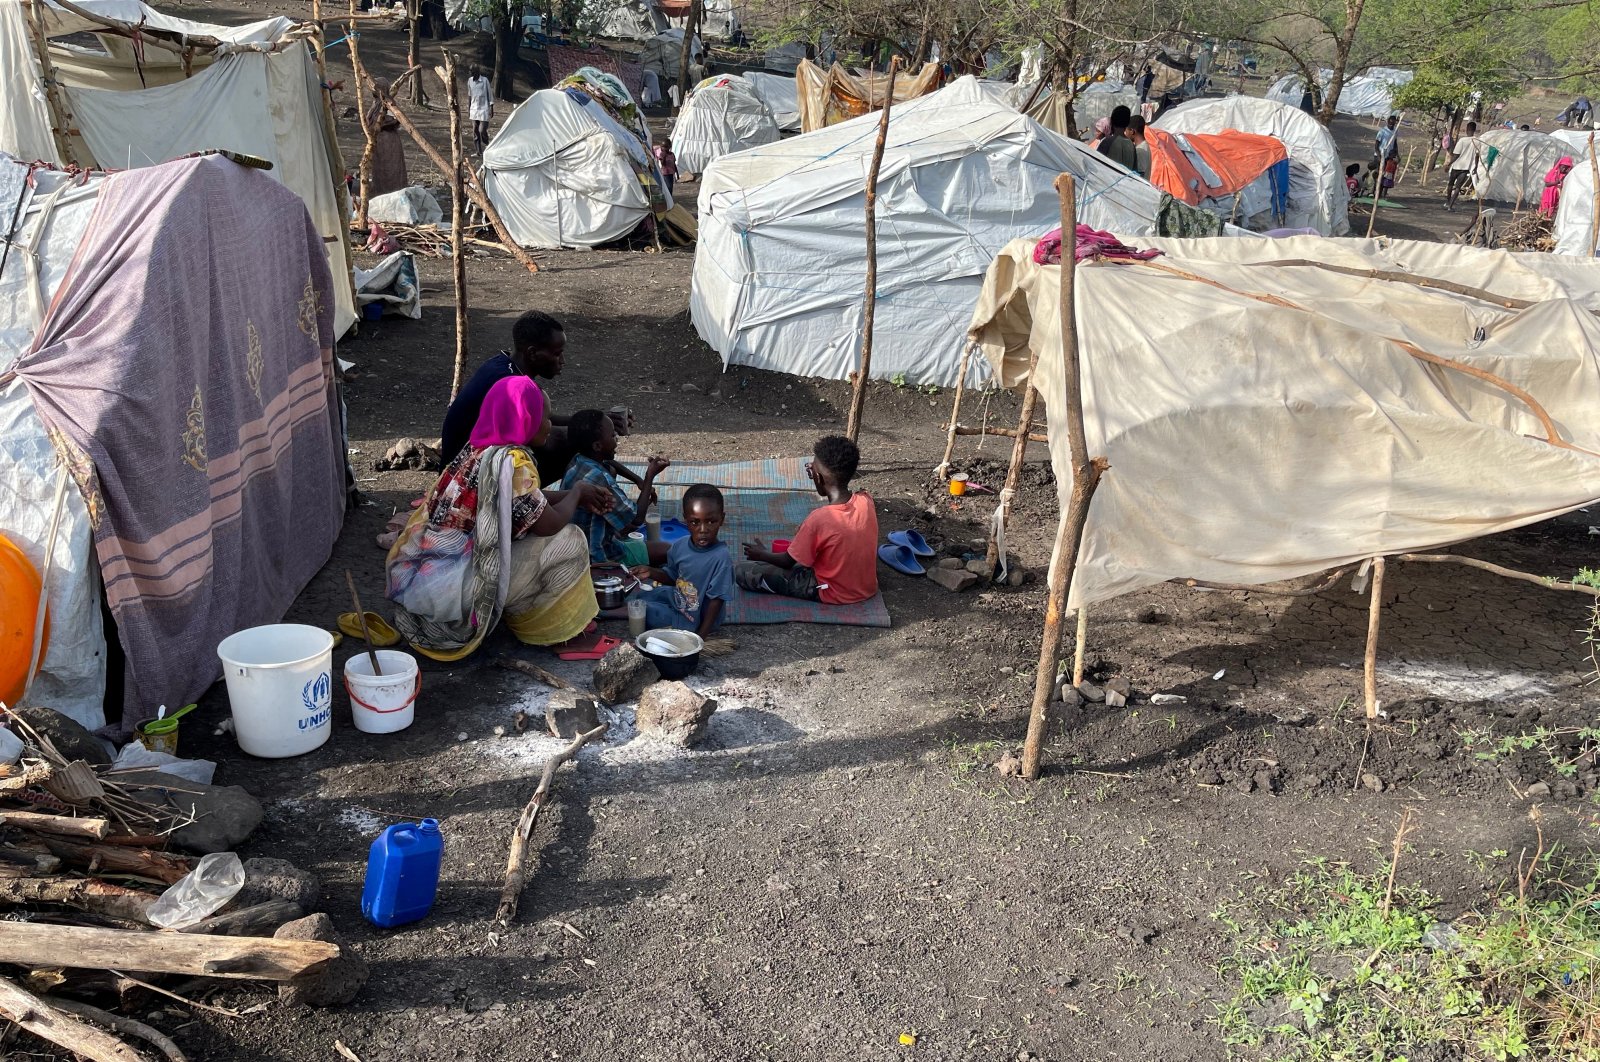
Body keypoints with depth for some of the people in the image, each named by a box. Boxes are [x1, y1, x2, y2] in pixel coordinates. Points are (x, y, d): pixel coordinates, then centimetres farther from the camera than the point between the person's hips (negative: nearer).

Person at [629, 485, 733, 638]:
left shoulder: (721, 558, -31)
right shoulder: (680, 546, -11)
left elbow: (716, 601, -24)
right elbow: (673, 577, 7)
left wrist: (701, 636, -24)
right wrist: (651, 572, -12)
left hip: (696, 620, -7)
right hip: (677, 598, 7)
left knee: (644, 611, -11)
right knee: (640, 598, 14)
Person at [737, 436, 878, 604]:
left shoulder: (819, 519, -28)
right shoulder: (866, 501, -13)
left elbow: (787, 562, -11)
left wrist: (762, 554, 8)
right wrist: (818, 468, 5)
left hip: (833, 593, -6)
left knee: (743, 571, -8)